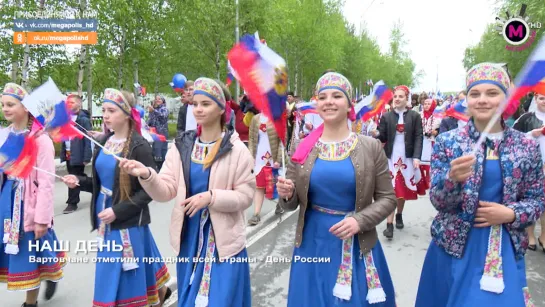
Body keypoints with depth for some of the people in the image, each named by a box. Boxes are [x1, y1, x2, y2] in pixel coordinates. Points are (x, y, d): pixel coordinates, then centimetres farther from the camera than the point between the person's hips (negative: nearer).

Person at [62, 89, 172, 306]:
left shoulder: (139, 147, -17)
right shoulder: (104, 143, 4)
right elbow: (102, 182, 13)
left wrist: (118, 211, -21)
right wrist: (79, 182, -5)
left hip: (129, 222, -7)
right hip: (106, 220, 8)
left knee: (127, 276, 2)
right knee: (112, 276, 20)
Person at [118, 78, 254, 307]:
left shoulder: (236, 150, -8)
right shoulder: (182, 146, 2)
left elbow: (245, 196, -9)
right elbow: (166, 192, -4)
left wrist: (210, 197, -22)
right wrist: (147, 175, -23)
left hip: (223, 242, -3)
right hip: (189, 239, 4)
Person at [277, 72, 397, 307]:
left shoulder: (371, 147, -5)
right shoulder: (303, 148, -1)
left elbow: (387, 199, -1)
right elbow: (292, 203, 5)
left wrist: (360, 221, -17)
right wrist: (286, 195, -17)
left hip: (357, 246, -1)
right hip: (313, 243, 2)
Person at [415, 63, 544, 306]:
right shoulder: (447, 141, -6)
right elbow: (437, 200, -8)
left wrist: (510, 214, -13)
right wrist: (453, 178, -29)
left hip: (505, 248, 1)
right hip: (455, 244, -1)